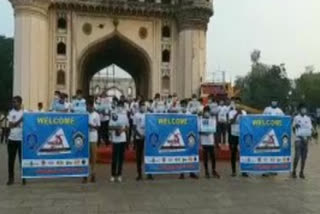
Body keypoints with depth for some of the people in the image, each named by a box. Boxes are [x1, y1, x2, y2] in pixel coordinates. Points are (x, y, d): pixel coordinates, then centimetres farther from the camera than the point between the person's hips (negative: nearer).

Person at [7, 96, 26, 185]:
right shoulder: (11, 112, 5)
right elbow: (11, 125, -4)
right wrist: (19, 120, -17)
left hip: (22, 139, -3)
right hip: (12, 139, 3)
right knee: (11, 159, 6)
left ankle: (24, 178, 14)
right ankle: (11, 178, 16)